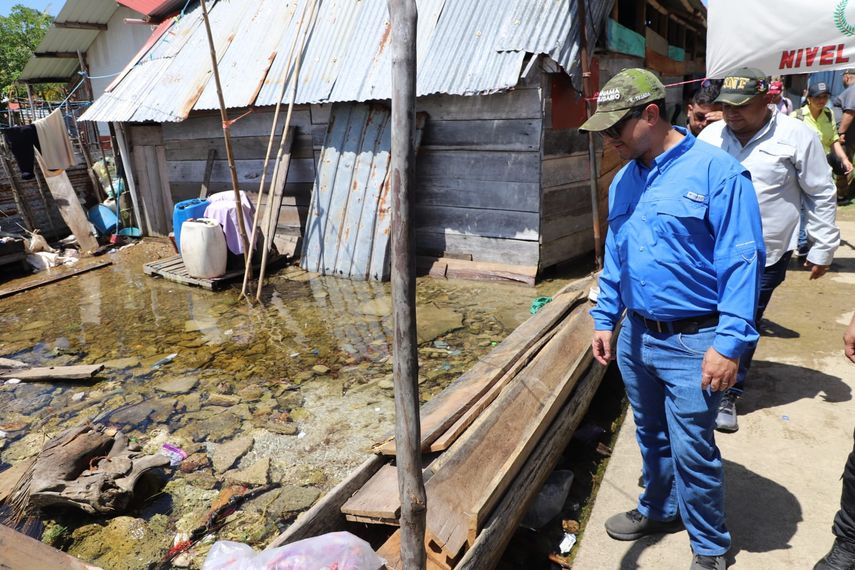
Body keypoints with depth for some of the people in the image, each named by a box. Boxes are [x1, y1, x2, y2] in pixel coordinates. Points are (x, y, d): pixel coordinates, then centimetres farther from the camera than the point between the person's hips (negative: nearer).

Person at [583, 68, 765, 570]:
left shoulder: (716, 171, -14)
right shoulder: (625, 180, 7)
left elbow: (743, 260, -16)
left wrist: (730, 342, -19)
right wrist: (605, 319, 12)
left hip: (691, 343, -6)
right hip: (636, 335, 7)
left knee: (692, 451, 4)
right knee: (652, 437, 22)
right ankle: (658, 510, 45)